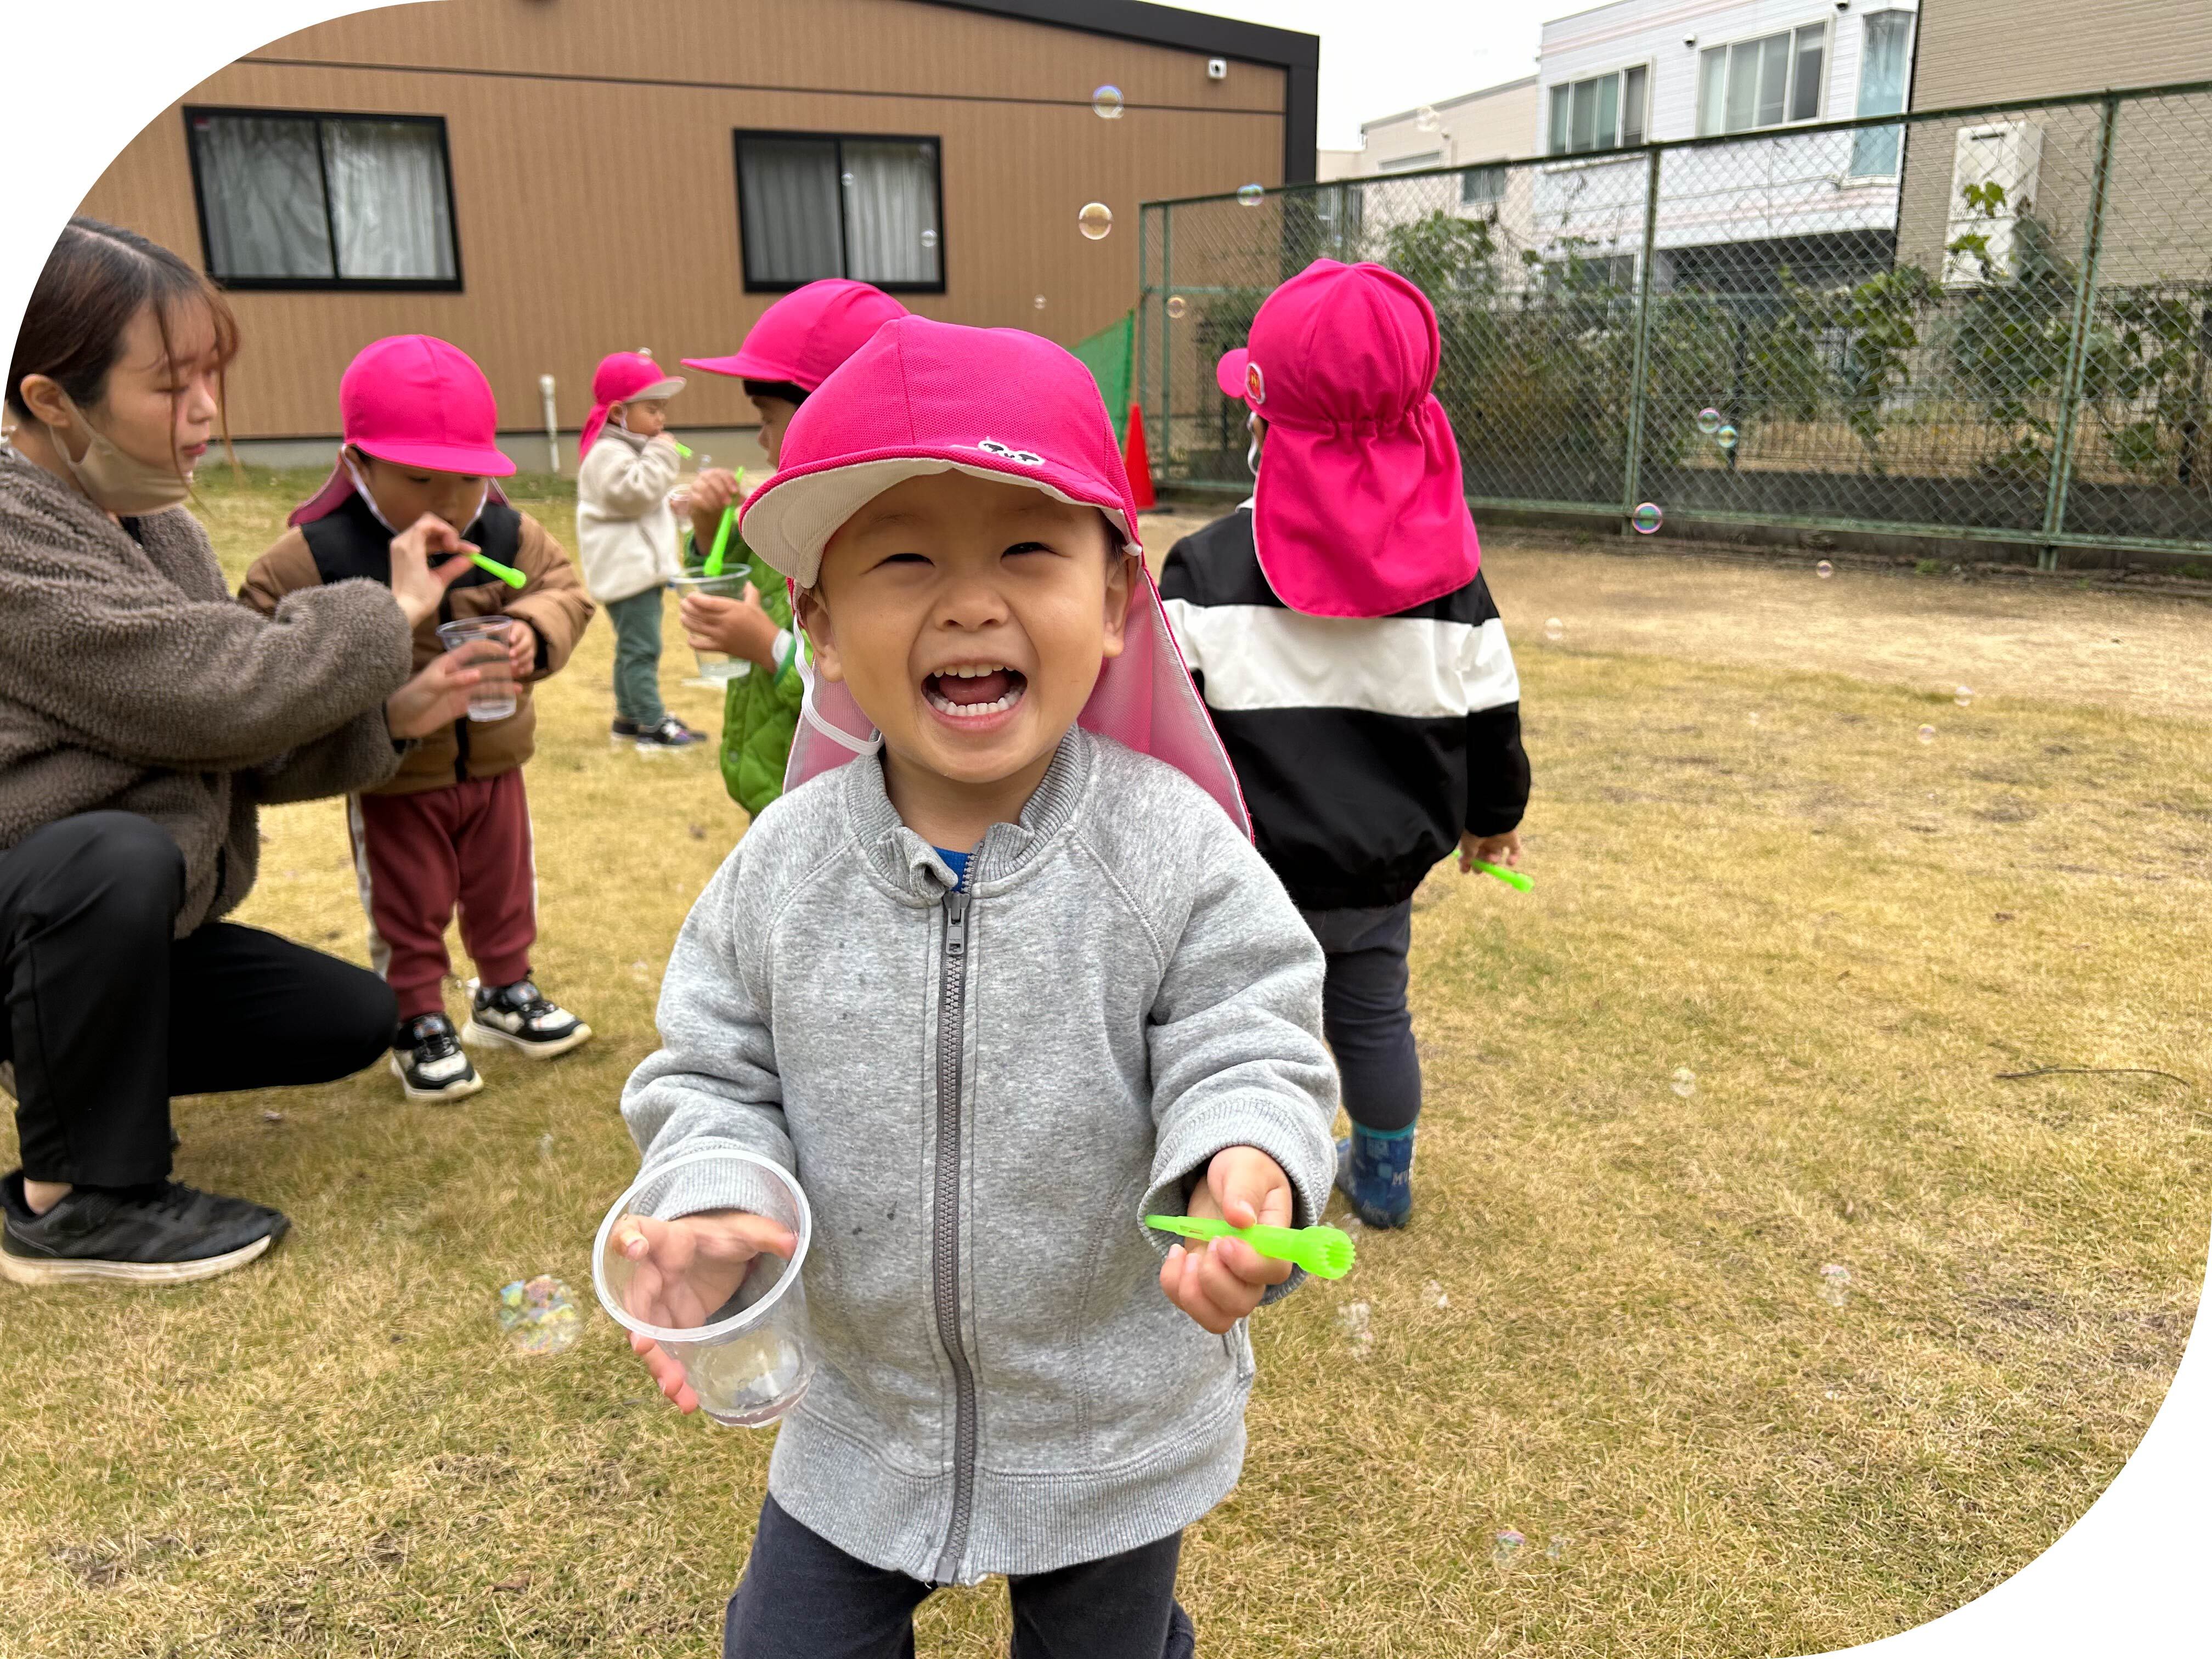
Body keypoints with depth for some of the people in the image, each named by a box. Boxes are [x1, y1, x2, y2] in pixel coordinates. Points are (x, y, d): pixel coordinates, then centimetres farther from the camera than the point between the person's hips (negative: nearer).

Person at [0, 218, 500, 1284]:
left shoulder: (162, 531, 6)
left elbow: (244, 754, 3)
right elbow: (218, 699, -28)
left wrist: (389, 717, -13)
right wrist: (389, 613, -15)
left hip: (119, 939, 9)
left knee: (352, 1021, 5)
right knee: (118, 856, -39)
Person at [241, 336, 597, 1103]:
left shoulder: (510, 536, -9)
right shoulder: (317, 554, -19)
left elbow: (563, 588, 1)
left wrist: (536, 633, -21)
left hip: (494, 764, 4)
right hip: (392, 780, -4)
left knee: (503, 890, 20)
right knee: (407, 910, 11)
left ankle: (506, 994, 40)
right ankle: (418, 1025, 29)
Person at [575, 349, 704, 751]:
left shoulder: (632, 449, 19)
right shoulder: (608, 455, -15)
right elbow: (635, 492, -29)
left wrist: (670, 507, 11)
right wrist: (662, 456, -22)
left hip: (642, 568, 11)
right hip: (627, 571, -11)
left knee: (633, 647, 17)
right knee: (642, 648, -10)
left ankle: (629, 717, 26)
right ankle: (653, 725, -9)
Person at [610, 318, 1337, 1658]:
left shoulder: (1173, 851, -21)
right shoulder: (783, 867, -13)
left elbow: (1247, 1057, -17)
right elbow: (718, 1071, -4)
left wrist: (1243, 1178, -38)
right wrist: (717, 1204, -23)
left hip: (1114, 1414, -1)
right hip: (863, 1408, 2)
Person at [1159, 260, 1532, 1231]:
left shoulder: (1208, 569, -16)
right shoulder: (1450, 572, -5)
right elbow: (1490, 720, 3)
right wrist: (1494, 815, 20)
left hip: (1251, 872, -4)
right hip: (1386, 866, 4)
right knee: (1375, 1015, 21)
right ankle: (1384, 1179, 41)